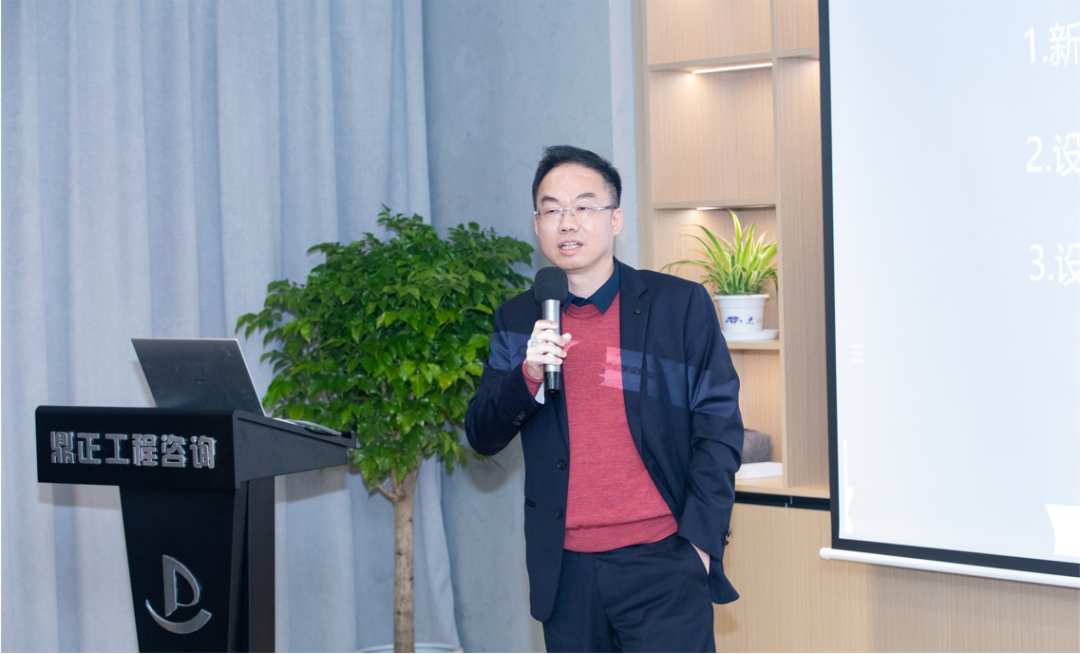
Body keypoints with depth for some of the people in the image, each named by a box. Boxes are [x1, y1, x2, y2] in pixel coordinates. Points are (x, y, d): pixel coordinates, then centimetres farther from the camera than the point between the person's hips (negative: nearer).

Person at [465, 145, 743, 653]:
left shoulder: (681, 305, 1)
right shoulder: (518, 320, 10)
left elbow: (719, 429, 1)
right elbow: (482, 437, 7)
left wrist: (699, 541, -7)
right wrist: (528, 376, -12)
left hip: (662, 562, -3)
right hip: (566, 574, 3)